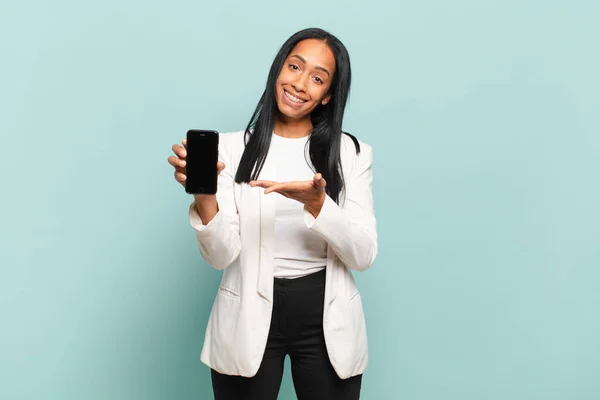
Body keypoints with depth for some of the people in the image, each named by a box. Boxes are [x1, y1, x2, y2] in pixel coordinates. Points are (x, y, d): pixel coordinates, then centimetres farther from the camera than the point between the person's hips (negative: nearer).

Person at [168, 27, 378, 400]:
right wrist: (204, 195, -26)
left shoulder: (352, 153, -1)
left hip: (328, 321, 1)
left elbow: (363, 256, -8)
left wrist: (316, 203, -24)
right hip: (249, 319, -1)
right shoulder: (232, 147, -3)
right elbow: (222, 255, -8)